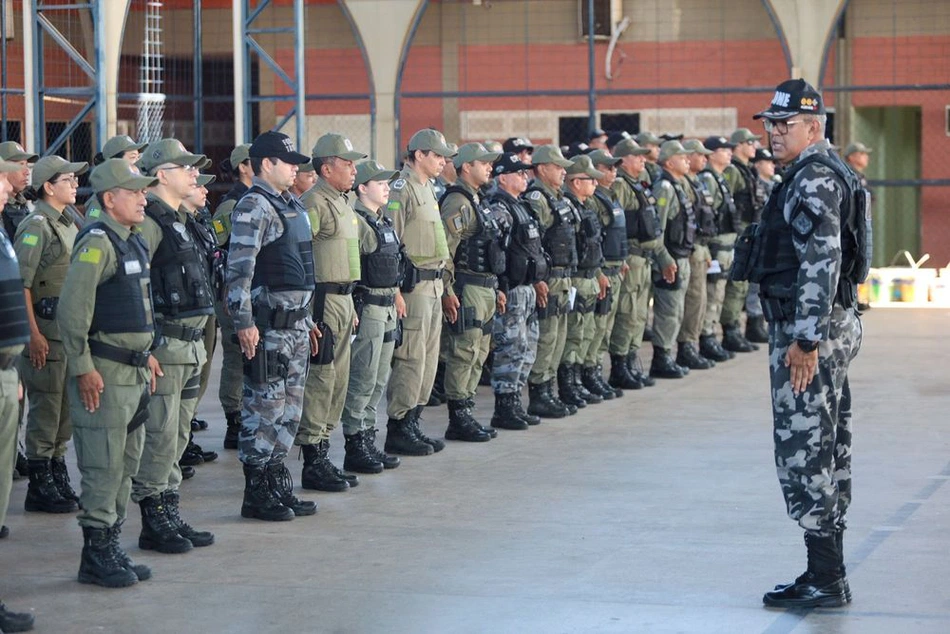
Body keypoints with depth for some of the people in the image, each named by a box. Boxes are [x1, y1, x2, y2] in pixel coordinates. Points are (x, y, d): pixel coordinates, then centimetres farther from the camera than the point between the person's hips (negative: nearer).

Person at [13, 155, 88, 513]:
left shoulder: (69, 225, 15)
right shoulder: (35, 227, -11)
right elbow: (20, 284, -17)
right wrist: (33, 334, -21)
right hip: (46, 331, -8)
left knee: (66, 407, 13)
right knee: (45, 407, -3)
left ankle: (59, 480, 22)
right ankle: (40, 487, 4)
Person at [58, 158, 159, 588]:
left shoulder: (134, 242, 15)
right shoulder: (97, 243, -14)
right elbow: (72, 310, -19)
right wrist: (83, 368, -20)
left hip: (135, 371, 9)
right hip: (105, 374, -9)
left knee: (126, 466, 13)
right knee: (103, 467, -5)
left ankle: (110, 548, 21)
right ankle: (97, 554, 2)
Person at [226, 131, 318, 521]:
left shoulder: (291, 206, 17)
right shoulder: (253, 207, -12)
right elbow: (239, 270, -19)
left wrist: (308, 320, 23)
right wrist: (244, 323, -24)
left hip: (296, 324, 9)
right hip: (269, 324, -9)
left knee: (290, 408, 12)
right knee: (265, 408, -5)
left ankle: (277, 484, 20)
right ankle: (257, 494, 1)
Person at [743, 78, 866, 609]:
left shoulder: (814, 178, -16)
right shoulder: (824, 173, 17)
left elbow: (821, 262, -23)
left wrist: (805, 340, -25)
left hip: (809, 332, -11)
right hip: (834, 326, 11)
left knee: (803, 450, -8)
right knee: (827, 450, 13)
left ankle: (826, 580, -5)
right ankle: (828, 574, 19)